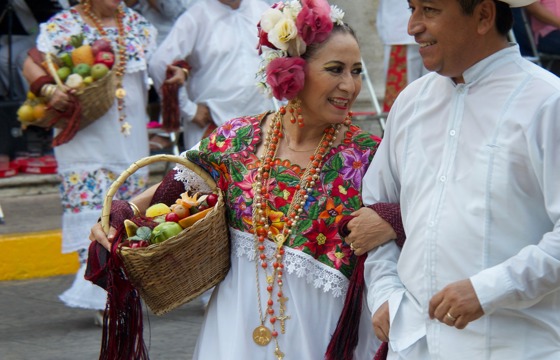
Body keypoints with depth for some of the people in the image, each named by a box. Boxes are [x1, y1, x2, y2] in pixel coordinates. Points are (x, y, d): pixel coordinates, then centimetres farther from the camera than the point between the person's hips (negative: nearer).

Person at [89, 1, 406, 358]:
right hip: (237, 324, 2)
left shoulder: (368, 155, -8)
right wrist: (120, 215, -4)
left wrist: (391, 221, -27)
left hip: (317, 327, -2)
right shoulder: (238, 139, -2)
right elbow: (175, 187, 10)